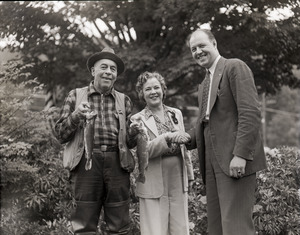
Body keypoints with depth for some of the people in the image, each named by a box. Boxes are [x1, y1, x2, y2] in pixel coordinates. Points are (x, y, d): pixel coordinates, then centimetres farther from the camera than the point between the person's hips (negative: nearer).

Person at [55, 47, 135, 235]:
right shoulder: (76, 96, 12)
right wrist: (75, 115, -9)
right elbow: (61, 135, 8)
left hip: (117, 163, 2)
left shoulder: (124, 100, 16)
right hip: (86, 162, -1)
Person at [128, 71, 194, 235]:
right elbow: (144, 150, -15)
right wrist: (168, 137, -26)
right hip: (154, 183, -4)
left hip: (178, 179, 4)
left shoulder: (176, 114, 12)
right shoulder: (138, 119, -2)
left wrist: (189, 174, 16)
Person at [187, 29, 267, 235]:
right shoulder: (204, 85, 23)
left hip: (234, 162, -8)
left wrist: (241, 154, -21)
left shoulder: (235, 67, -3)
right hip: (212, 164, 8)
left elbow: (251, 113, -13)